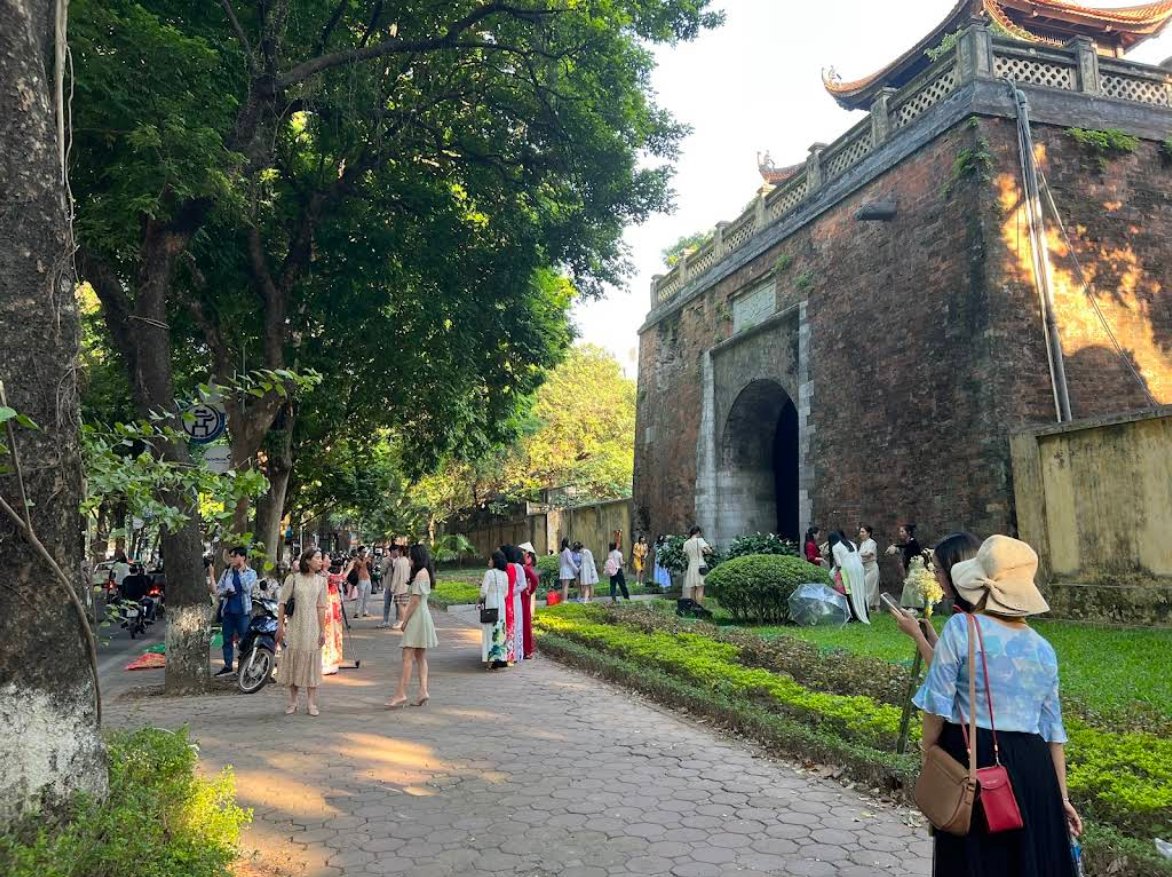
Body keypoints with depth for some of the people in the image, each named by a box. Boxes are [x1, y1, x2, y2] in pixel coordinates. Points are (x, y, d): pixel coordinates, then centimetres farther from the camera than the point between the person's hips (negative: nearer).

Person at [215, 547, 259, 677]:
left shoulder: (251, 573, 1)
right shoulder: (227, 572, 11)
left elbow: (247, 587, -15)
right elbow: (218, 589, 12)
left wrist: (241, 571, -12)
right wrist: (225, 592, -10)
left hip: (243, 611, -4)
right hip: (228, 610, 4)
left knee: (245, 639, -3)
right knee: (227, 639, 10)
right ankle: (227, 666, 20)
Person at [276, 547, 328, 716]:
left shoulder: (320, 581, 4)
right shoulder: (293, 578, -4)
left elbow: (321, 607, 4)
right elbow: (282, 603, -2)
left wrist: (322, 631, 1)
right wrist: (280, 625, -6)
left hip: (312, 626, 2)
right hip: (295, 626, -2)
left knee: (311, 662, 3)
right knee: (293, 661, 6)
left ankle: (311, 703, 10)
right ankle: (292, 701, 20)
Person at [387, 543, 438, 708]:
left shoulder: (420, 574, -15)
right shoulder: (425, 572, 15)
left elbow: (415, 600, -17)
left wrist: (405, 620, -12)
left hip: (417, 617, -10)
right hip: (422, 616, 10)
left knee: (407, 656, -10)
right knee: (420, 657, 10)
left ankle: (401, 694, -10)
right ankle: (423, 691, 8)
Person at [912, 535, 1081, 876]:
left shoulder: (961, 628, -10)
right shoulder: (1043, 648, 5)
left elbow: (938, 707, -10)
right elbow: (1053, 729, 10)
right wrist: (1061, 796, 17)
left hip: (971, 760, -4)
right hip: (1032, 768, 4)